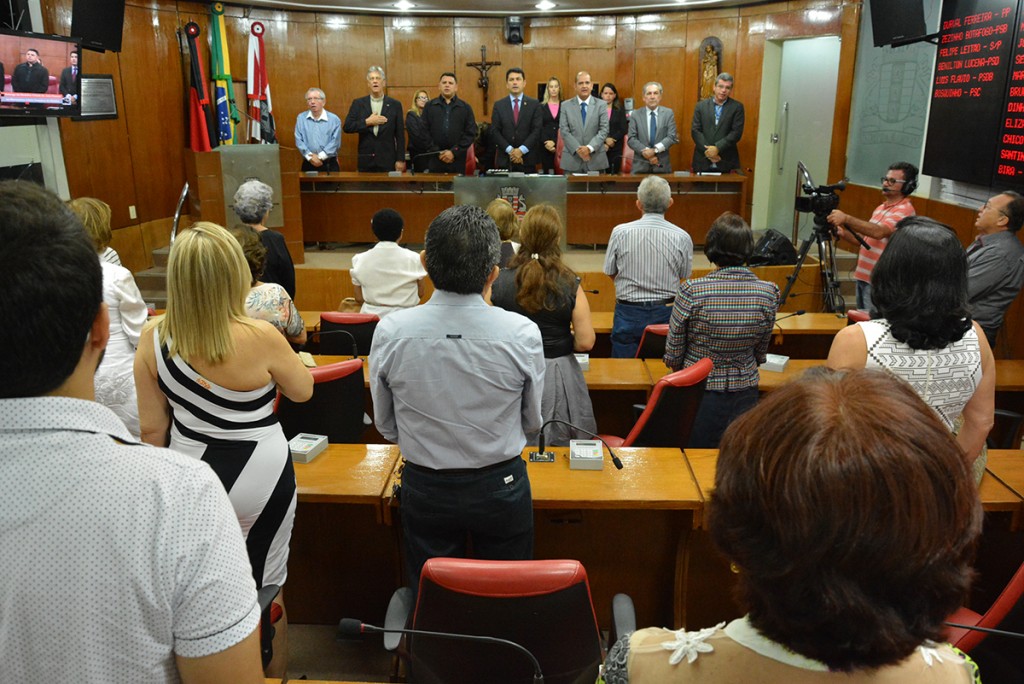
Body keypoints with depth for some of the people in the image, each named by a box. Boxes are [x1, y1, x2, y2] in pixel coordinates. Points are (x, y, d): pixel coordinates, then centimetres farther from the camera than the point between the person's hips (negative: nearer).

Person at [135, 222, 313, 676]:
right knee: (265, 586, 15)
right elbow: (303, 391, -3)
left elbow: (151, 428, -1)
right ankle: (274, 673, 33)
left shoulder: (153, 337, -9)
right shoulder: (261, 336, -22)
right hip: (258, 476, -3)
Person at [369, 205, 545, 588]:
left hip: (423, 489, 1)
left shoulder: (390, 332, -17)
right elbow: (532, 423, -5)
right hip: (501, 487, 0)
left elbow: (386, 427, -3)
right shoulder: (522, 334, -20)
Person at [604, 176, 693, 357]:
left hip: (628, 314, 0)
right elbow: (685, 277, 5)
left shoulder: (620, 232, -10)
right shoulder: (682, 237, -10)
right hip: (666, 313, 1)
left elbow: (610, 272, 3)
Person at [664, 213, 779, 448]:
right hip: (744, 395, 3)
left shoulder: (691, 291, -18)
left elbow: (673, 357, -9)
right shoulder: (769, 292, -8)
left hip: (698, 395, -3)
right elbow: (760, 354, 5)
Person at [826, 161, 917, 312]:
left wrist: (846, 219, -38)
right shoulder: (881, 207, 17)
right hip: (863, 277, 9)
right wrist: (844, 234, 5)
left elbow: (879, 232, -30)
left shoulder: (905, 210, -12)